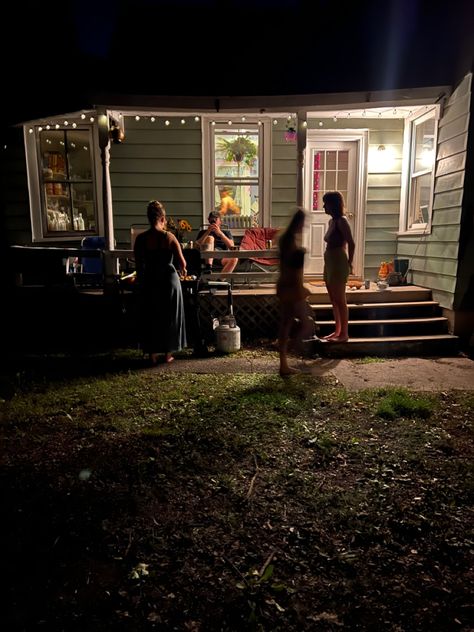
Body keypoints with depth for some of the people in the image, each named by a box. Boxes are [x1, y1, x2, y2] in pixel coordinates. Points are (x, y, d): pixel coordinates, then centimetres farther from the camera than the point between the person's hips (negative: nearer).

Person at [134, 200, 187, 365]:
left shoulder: (141, 239, -5)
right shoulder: (169, 237, -9)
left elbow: (139, 265, -1)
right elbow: (182, 263, -8)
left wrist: (140, 281, 13)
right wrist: (183, 271, 14)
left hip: (149, 281, 1)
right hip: (169, 280, -1)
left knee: (150, 317, 12)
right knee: (169, 317, 12)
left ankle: (153, 354, 17)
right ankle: (168, 353, 20)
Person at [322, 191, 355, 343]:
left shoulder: (341, 221, -14)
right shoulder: (332, 221, 13)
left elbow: (351, 244, -17)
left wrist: (349, 263, -10)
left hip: (338, 264, -9)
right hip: (330, 263, 9)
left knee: (340, 300, -3)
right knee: (334, 300, 14)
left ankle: (344, 334, 6)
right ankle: (337, 331, 23)